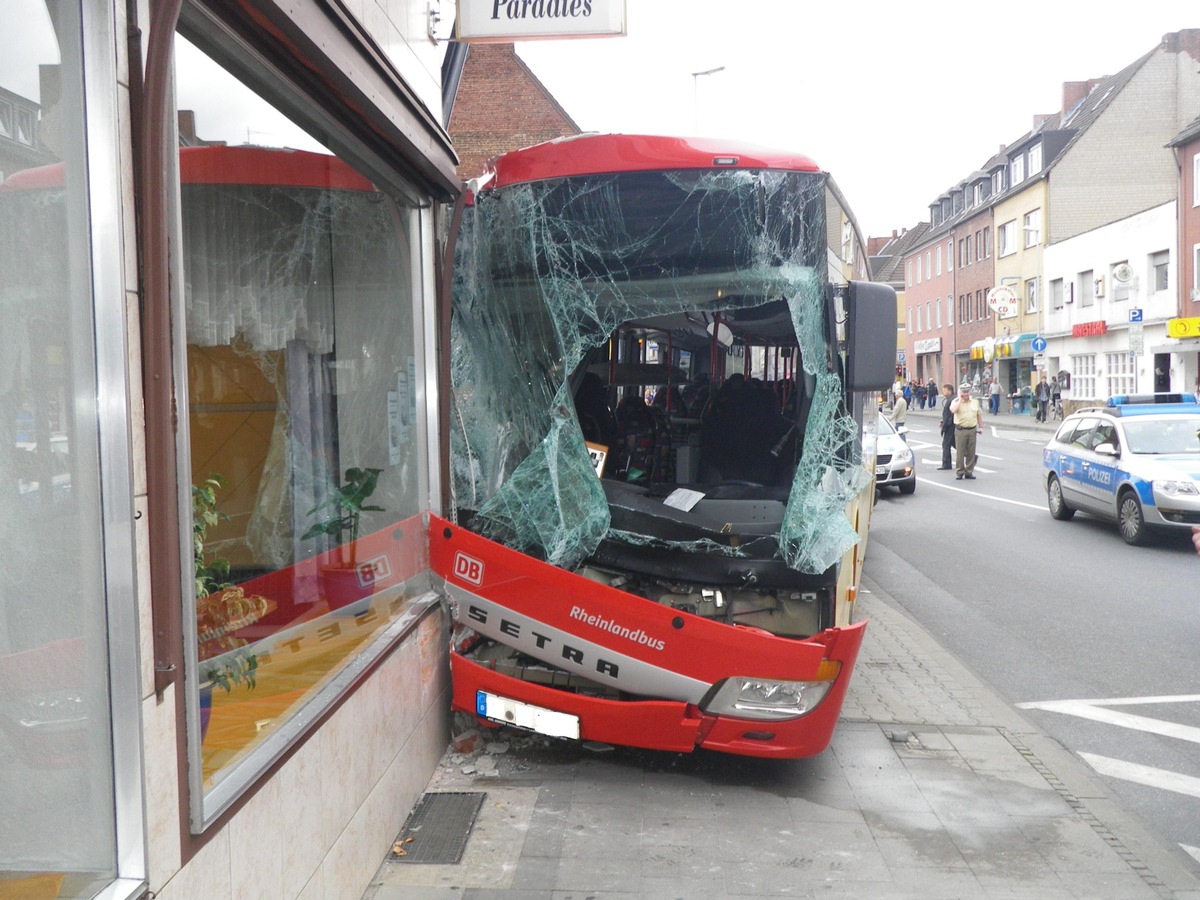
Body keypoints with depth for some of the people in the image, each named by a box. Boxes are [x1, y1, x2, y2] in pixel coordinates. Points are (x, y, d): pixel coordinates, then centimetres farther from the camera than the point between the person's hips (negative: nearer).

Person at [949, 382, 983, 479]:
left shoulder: (975, 401, 10)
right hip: (960, 430, -3)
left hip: (972, 430, 3)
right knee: (960, 452, -1)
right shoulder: (956, 401, -2)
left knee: (971, 452, 6)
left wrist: (980, 426, 11)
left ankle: (969, 472, 14)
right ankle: (959, 472, 8)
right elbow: (953, 410, -24)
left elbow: (979, 415, 17)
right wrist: (960, 399, -15)